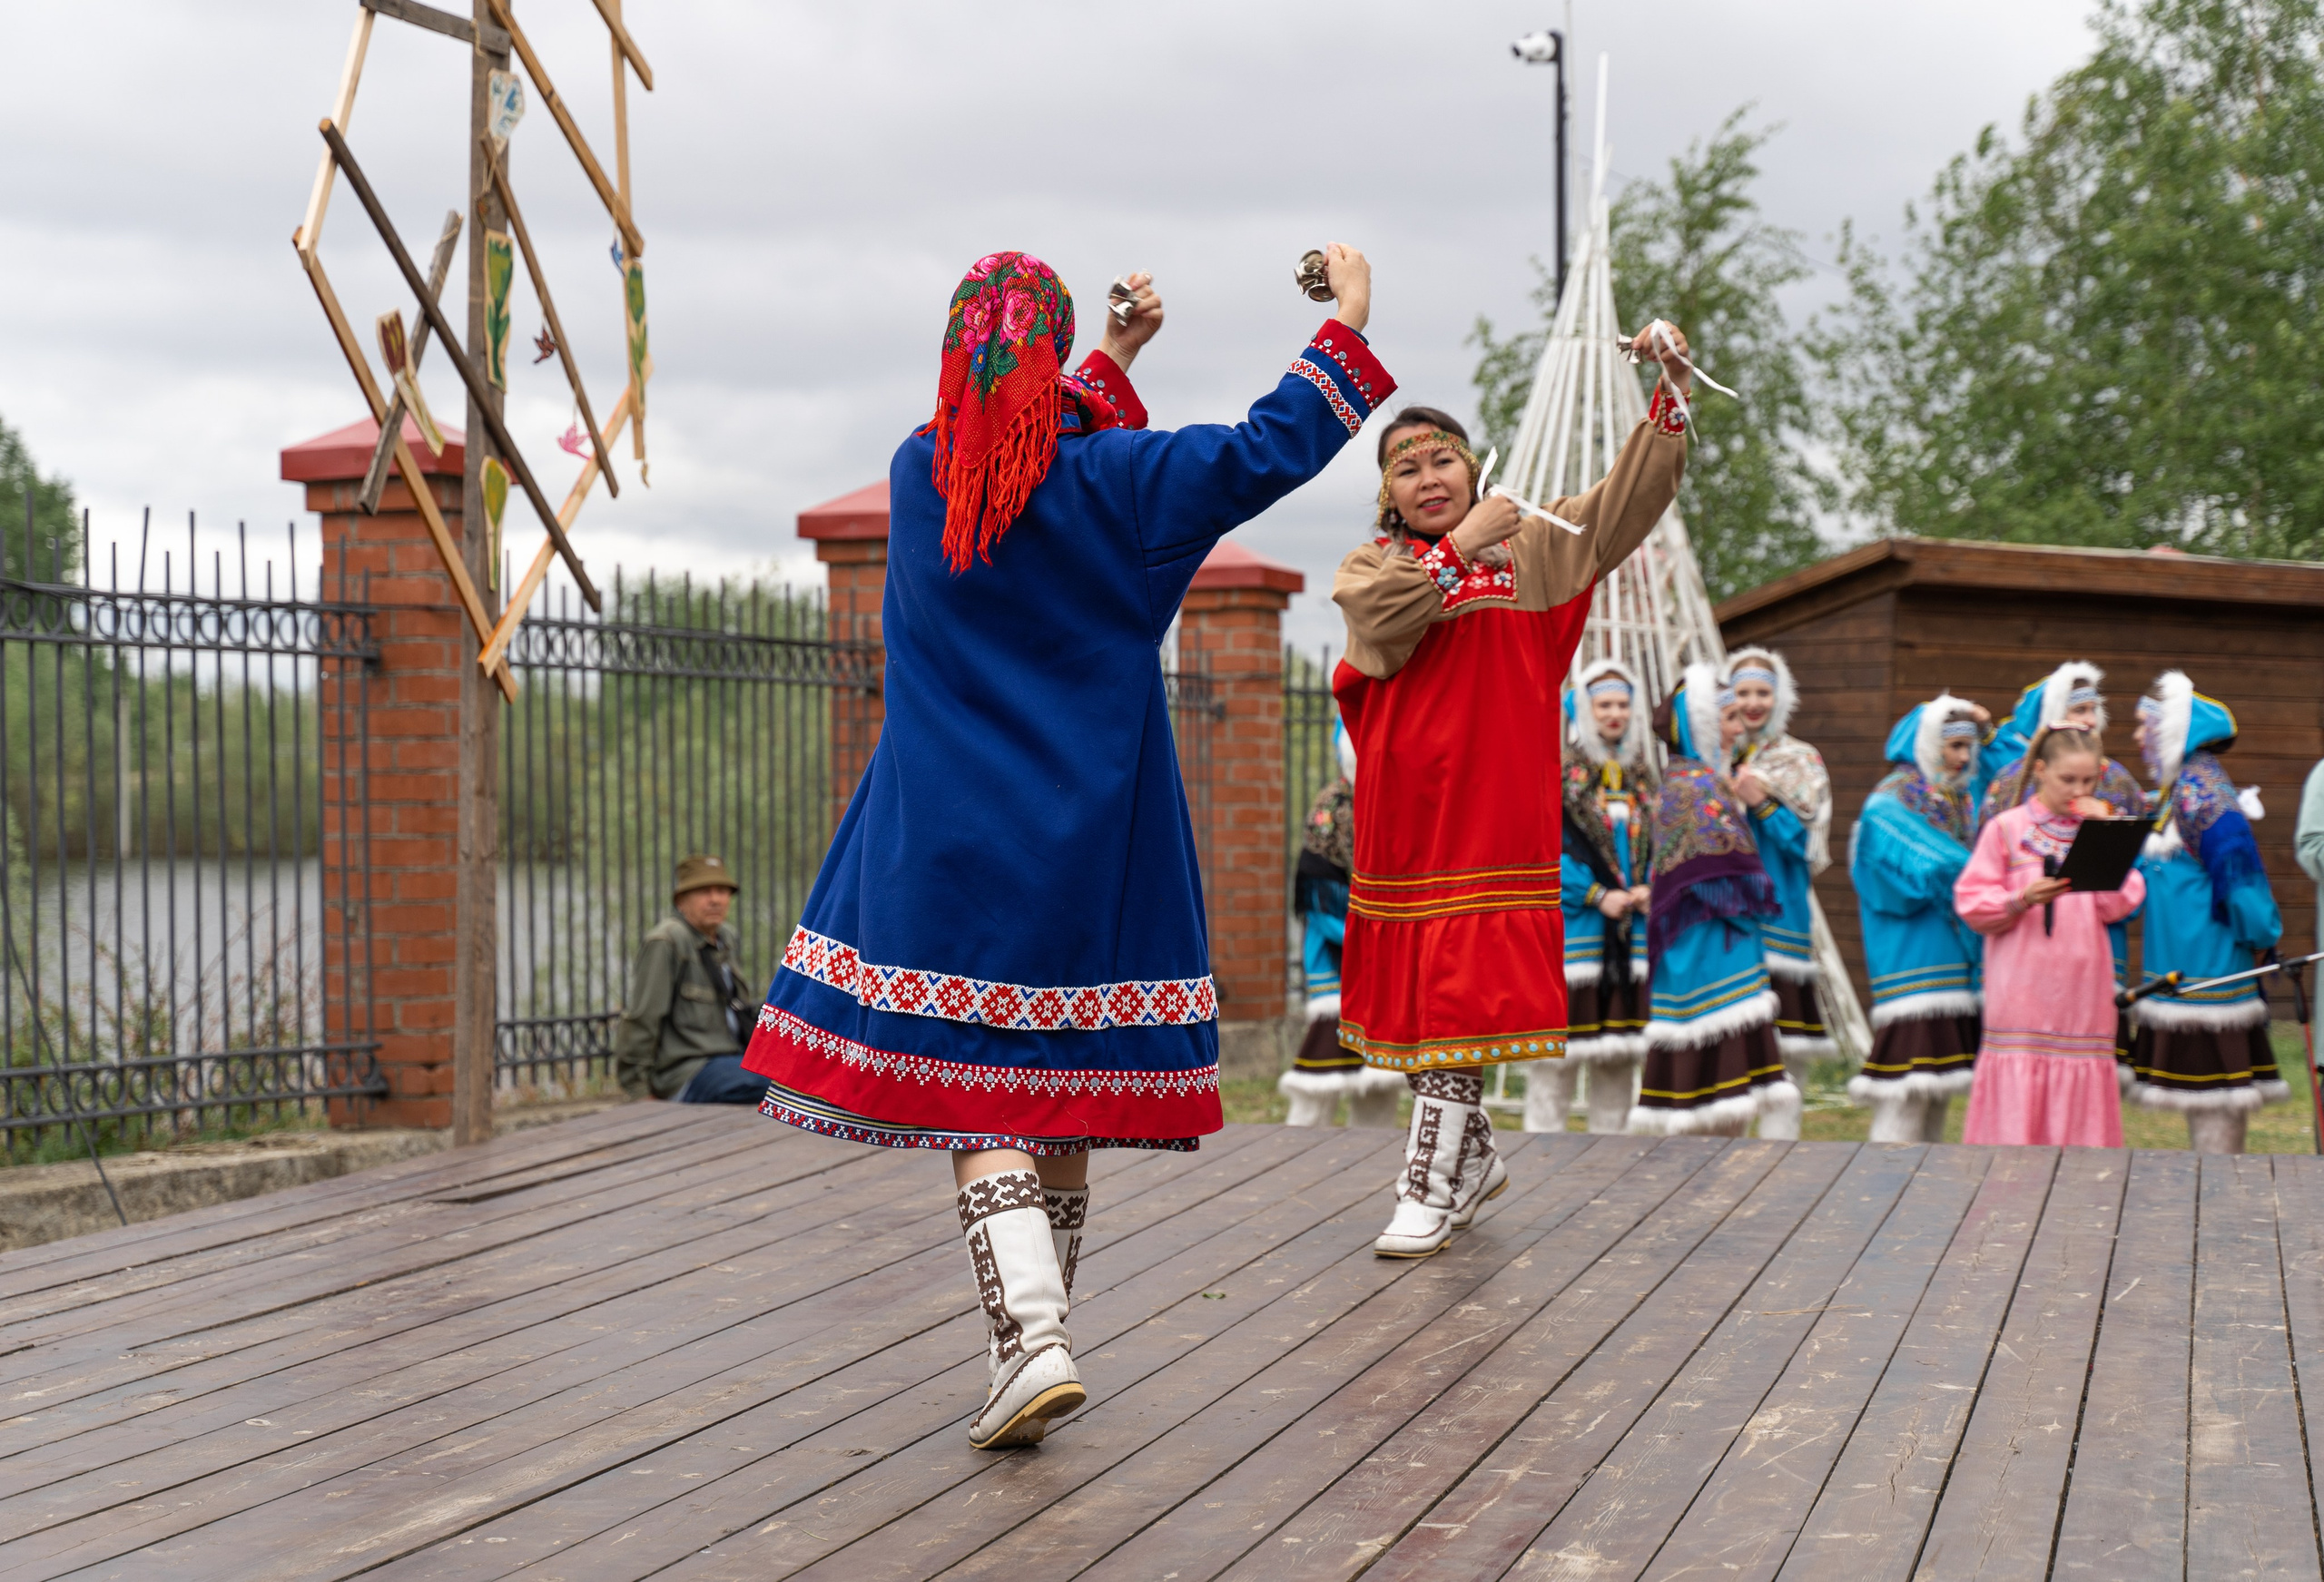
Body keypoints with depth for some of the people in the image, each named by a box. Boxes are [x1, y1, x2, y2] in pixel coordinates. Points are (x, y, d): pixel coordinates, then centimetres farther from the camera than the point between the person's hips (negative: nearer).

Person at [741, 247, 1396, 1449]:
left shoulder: (920, 476, 1)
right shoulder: (1112, 480, -6)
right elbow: (1268, 450, -2)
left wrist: (1114, 357, 31)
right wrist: (1348, 323, 11)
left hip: (952, 848, 0)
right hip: (1089, 842, 0)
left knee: (976, 1103, -3)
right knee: (1067, 1100, 12)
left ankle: (1032, 1338, -20)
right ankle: (1034, 1328, 22)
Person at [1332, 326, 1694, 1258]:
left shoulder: (1529, 547, 9)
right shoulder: (1370, 568, 11)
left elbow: (1631, 498, 1)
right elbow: (1384, 623, -12)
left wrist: (1671, 391, -9)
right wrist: (1458, 546, -13)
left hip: (1492, 801, -3)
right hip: (1402, 798, 3)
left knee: (1460, 992, -10)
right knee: (1410, 990, 9)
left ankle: (1427, 1191, -7)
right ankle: (1472, 1156, 28)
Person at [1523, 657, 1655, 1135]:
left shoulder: (1644, 776, 14)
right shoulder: (1556, 772, -4)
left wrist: (1649, 888, -3)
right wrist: (1597, 895, -15)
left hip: (1631, 931, 5)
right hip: (1568, 929, -5)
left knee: (1619, 1053, 8)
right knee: (1554, 1054, -5)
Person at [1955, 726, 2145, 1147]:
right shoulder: (2007, 827, 3)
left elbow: (2120, 904, 1)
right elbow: (1973, 902, -2)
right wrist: (2021, 901, -18)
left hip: (2082, 984, 3)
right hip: (2021, 987, -3)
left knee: (2077, 1088, 1)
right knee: (2018, 1085, -6)